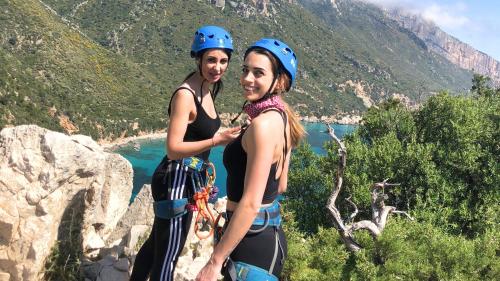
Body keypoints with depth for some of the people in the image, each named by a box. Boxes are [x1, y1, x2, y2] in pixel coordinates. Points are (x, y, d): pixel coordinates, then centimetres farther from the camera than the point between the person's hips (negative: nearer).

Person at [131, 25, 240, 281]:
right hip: (176, 182, -9)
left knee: (156, 242, 23)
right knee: (167, 256, 1)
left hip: (187, 180, 9)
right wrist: (216, 141, -33)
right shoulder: (185, 95, -20)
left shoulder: (207, 90, 7)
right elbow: (173, 149, -24)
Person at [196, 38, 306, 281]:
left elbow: (251, 205, -24)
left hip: (252, 241, -9)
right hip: (271, 233, 9)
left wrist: (215, 261, -19)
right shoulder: (281, 117, 6)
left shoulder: (263, 124, -22)